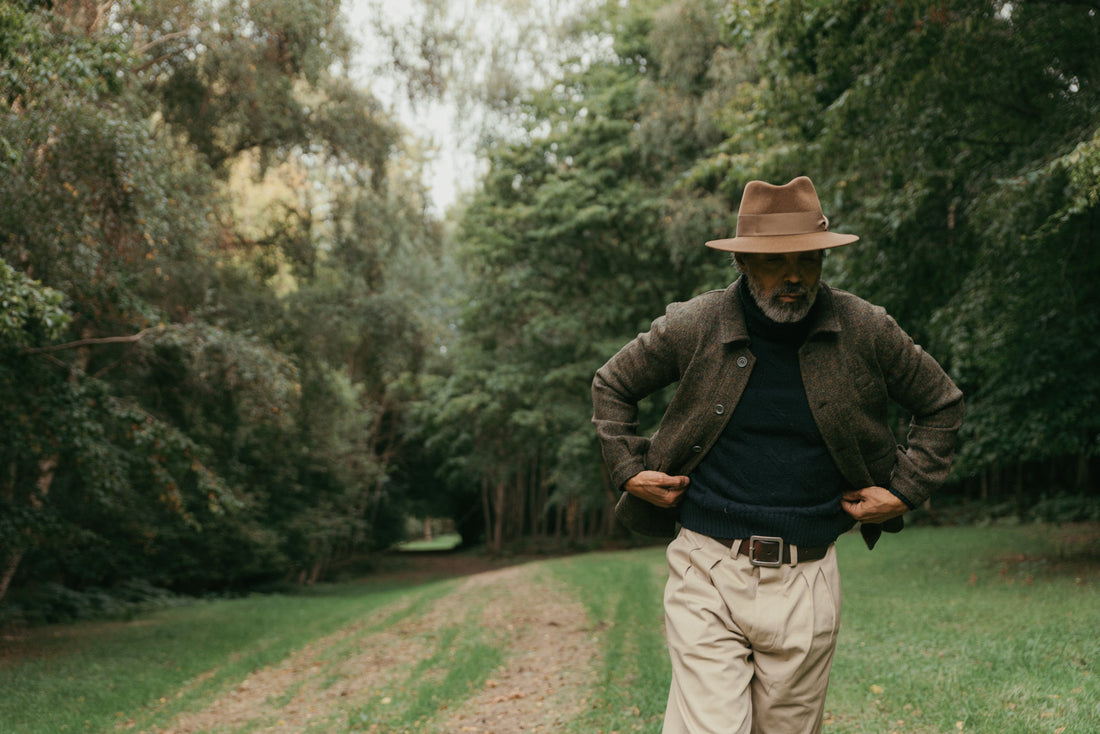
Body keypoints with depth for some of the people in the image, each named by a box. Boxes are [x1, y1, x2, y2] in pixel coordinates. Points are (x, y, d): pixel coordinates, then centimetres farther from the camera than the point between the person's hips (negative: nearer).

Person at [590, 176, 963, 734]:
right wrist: (629, 471, 5)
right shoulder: (692, 328, -2)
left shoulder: (867, 333, 0)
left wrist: (904, 490, 6)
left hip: (805, 583, 2)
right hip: (707, 570, -1)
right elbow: (611, 386, 15)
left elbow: (942, 405, 15)